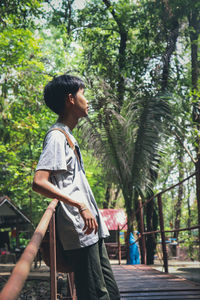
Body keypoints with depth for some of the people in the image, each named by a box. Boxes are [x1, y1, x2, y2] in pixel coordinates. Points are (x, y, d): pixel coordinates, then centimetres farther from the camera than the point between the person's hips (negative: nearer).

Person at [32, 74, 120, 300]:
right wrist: (80, 206, -26)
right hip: (80, 231, -10)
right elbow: (39, 182, -24)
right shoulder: (57, 136, -11)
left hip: (91, 230, 10)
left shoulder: (67, 136, 19)